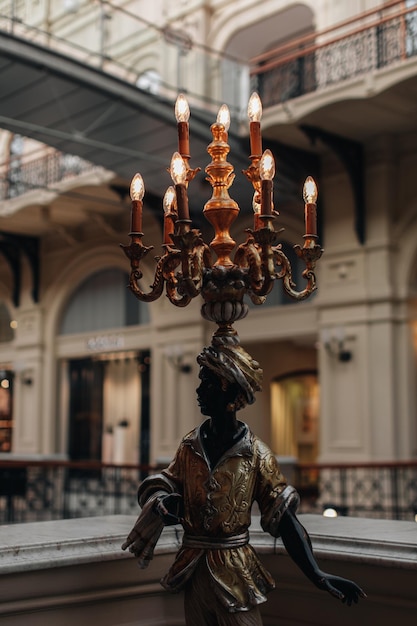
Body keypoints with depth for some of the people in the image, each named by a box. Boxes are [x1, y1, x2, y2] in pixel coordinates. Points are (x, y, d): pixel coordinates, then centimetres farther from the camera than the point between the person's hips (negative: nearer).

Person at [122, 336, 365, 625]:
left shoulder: (255, 453, -9)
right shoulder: (190, 447, 2)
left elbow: (283, 518, -12)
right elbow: (165, 486, 6)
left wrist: (316, 574, -19)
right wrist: (161, 504, -19)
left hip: (235, 574, -3)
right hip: (193, 570, 4)